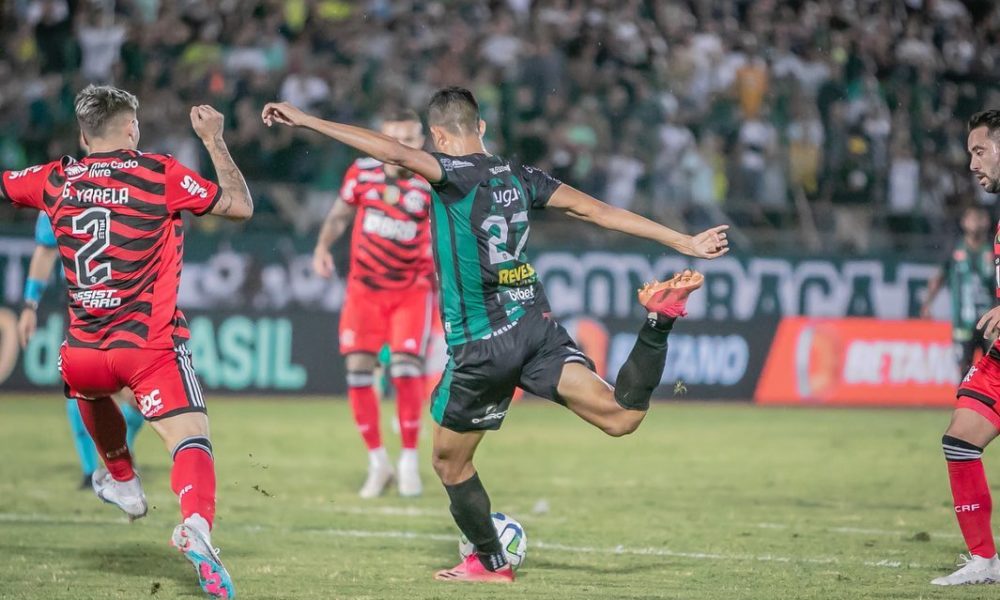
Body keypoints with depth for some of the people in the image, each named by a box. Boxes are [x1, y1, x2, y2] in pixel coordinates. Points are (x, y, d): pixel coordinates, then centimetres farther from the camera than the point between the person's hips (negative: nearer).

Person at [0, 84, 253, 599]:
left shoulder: (56, 180, 7)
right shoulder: (161, 174, -2)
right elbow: (240, 205, 4)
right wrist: (214, 140, 14)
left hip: (82, 353, 4)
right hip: (150, 346, -4)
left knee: (91, 391, 38)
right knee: (191, 442, -13)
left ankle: (124, 483, 50)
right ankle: (196, 526, -41)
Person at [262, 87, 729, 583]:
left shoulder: (456, 172, -7)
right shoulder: (519, 176, 11)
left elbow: (395, 153, -24)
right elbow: (597, 210, 12)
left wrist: (307, 121, -24)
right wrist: (684, 243, 17)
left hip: (482, 346, -5)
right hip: (536, 327, 5)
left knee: (450, 461, 15)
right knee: (619, 416, -8)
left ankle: (490, 563, 25)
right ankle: (658, 323, -26)